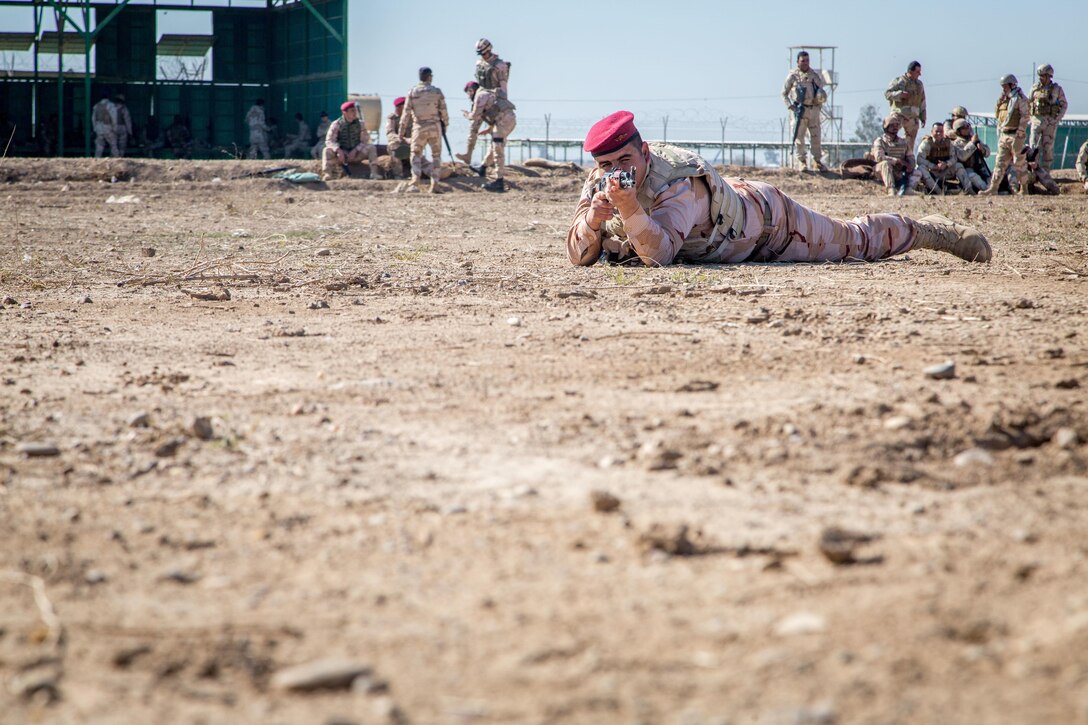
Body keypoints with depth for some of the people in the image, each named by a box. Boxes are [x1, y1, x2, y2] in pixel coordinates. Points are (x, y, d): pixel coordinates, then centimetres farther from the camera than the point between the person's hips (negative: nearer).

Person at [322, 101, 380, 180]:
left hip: (356, 153, 1)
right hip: (342, 154, -1)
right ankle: (327, 174, -37)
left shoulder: (360, 123, 0)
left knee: (372, 147, -22)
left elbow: (364, 140, -3)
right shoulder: (336, 124, -7)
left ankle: (374, 172, -29)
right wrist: (338, 150, -31)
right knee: (327, 150, -29)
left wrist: (355, 151, -20)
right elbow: (329, 141, -12)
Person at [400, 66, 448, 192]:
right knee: (436, 155, 10)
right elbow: (443, 111, -2)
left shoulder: (412, 92, -2)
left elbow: (406, 113, -2)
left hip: (419, 128, 0)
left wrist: (402, 130, 4)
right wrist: (445, 124, 15)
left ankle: (416, 177, -10)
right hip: (435, 127, 0)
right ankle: (434, 184, 3)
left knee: (416, 154, 12)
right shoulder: (437, 92, -3)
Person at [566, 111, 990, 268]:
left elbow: (659, 254, -51)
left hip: (762, 217, -6)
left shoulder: (679, 184, -41)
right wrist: (594, 216, -43)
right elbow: (579, 256, -23)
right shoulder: (600, 184, -21)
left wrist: (629, 207, -65)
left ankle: (929, 231, 38)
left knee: (850, 241, 13)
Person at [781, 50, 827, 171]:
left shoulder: (814, 75, 10)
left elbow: (822, 92, 19)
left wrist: (819, 105, 3)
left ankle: (817, 162, 10)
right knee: (799, 137, -2)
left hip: (814, 110, 3)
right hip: (800, 110, -3)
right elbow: (784, 93, 4)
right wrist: (790, 106, -8)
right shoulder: (793, 75, 0)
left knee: (816, 137, 4)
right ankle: (801, 162, 7)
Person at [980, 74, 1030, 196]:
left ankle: (1024, 188, 6)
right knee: (1000, 162, 3)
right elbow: (997, 115, 21)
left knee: (1019, 163, -1)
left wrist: (1020, 133, -19)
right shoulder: (1004, 99, 17)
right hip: (1004, 135, 7)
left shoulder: (1020, 98, -7)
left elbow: (1025, 116, -13)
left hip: (1015, 135, -7)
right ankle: (993, 188, -1)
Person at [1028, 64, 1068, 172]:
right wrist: (1030, 118, 5)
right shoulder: (1035, 88, 5)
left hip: (1050, 122, -2)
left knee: (1048, 148, 1)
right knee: (1034, 147, -6)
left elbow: (1064, 105, 5)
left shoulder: (1057, 89, -2)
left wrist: (1057, 119, -5)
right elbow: (1029, 103, 15)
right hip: (1036, 120, 2)